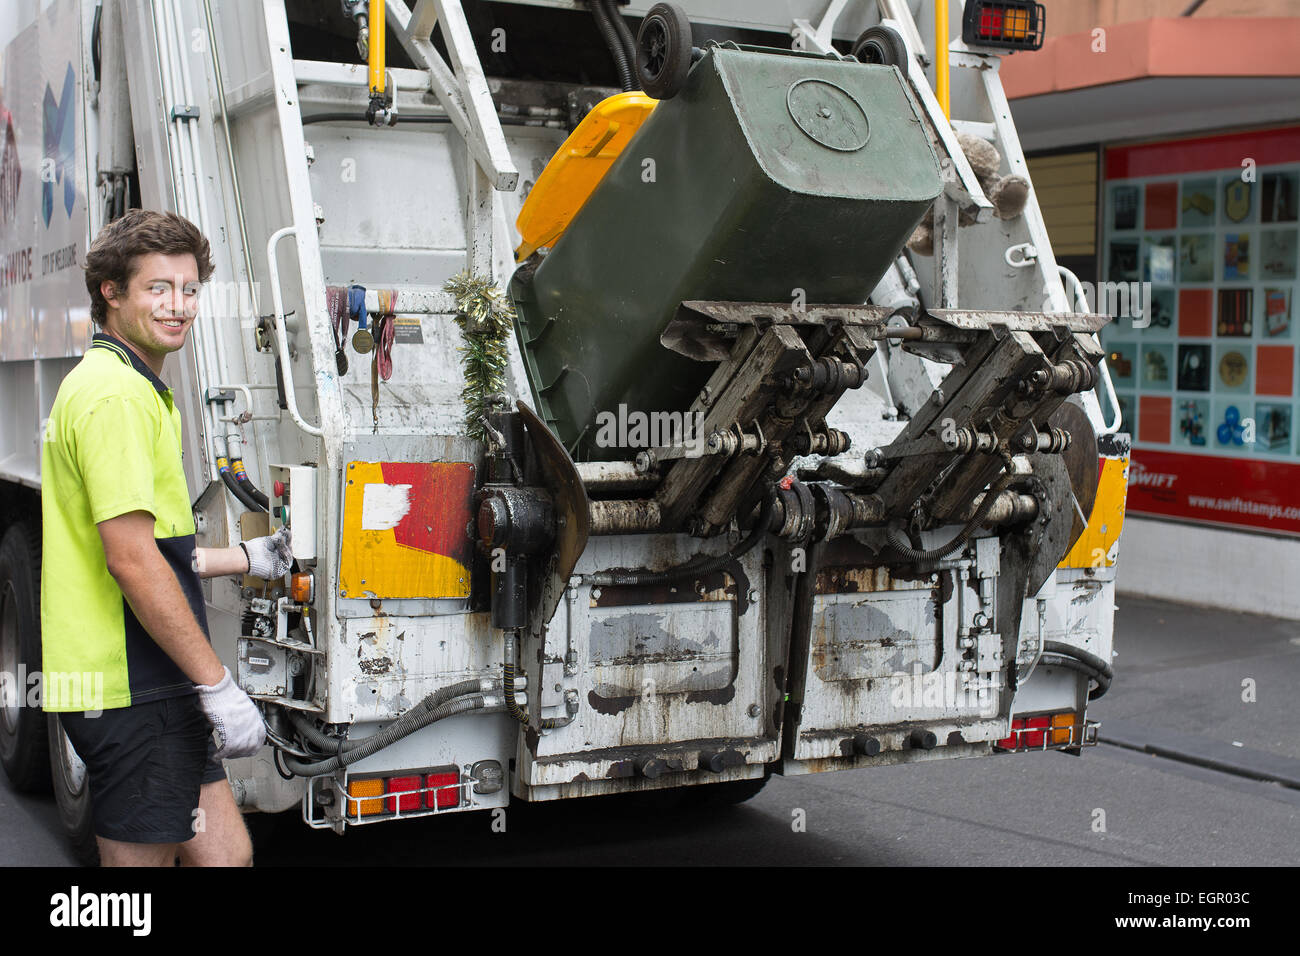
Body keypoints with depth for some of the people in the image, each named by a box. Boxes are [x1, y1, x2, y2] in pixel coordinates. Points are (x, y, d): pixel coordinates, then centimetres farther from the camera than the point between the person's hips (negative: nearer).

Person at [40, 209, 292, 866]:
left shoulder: (116, 384, 19)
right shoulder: (117, 393, -15)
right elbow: (131, 561, -22)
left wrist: (247, 559, 29)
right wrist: (218, 684, -20)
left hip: (150, 688, 10)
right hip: (131, 688, -10)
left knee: (225, 851, 13)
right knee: (140, 856, 1)